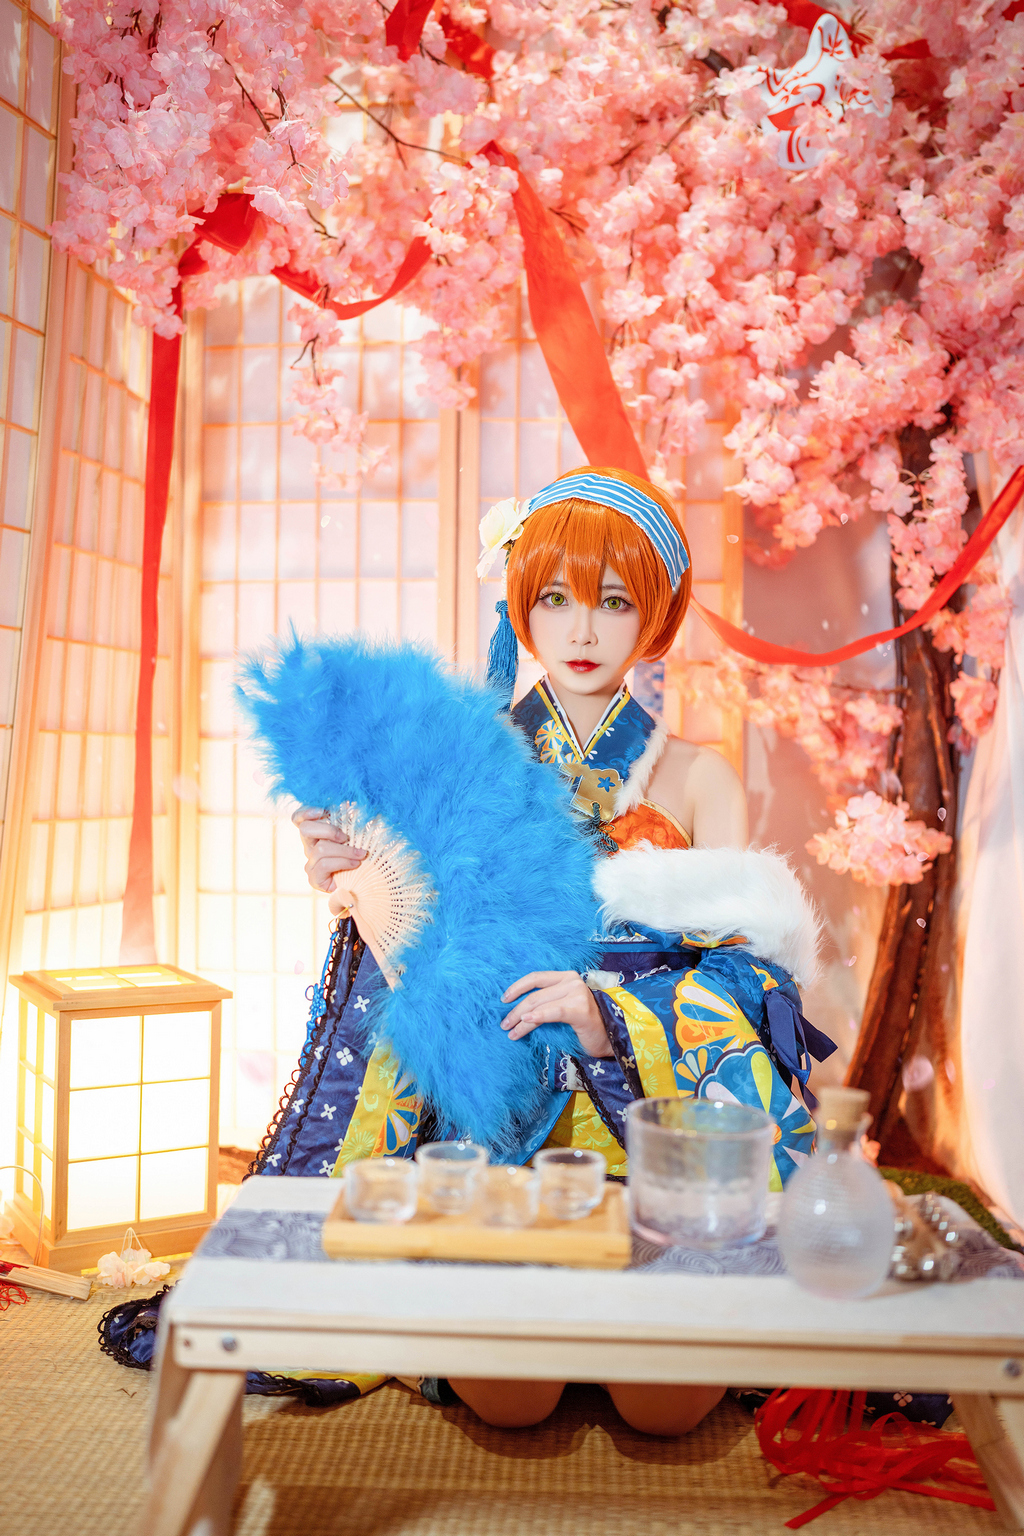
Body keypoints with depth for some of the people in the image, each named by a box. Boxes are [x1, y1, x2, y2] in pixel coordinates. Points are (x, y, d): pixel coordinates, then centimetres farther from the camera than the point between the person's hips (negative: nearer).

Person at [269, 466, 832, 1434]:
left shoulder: (696, 779, 6)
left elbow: (749, 974, -3)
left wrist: (614, 1020, -20)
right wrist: (360, 886, -16)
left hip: (653, 1110, 1)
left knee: (669, 1399, -17)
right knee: (505, 1388, -20)